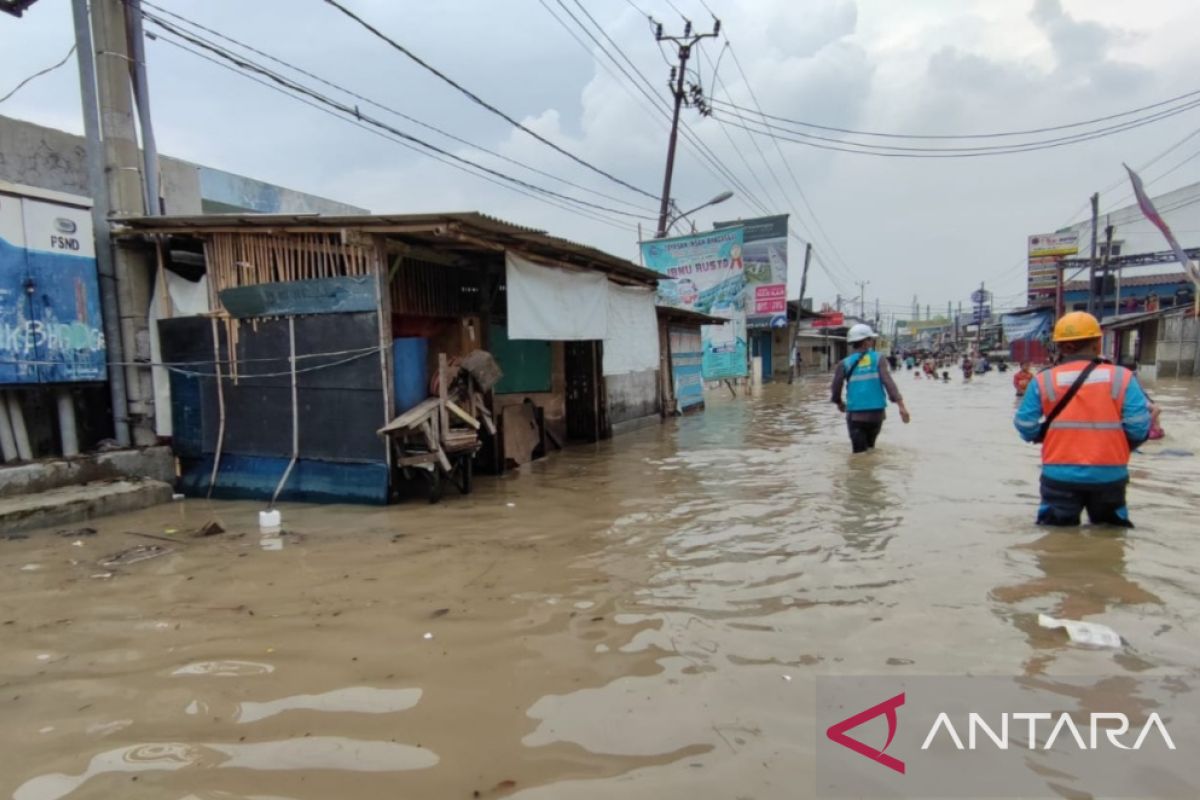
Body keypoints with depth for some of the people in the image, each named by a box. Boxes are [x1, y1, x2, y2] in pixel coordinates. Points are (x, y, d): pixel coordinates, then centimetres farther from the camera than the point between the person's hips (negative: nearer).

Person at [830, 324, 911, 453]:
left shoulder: (845, 363, 1)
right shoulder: (878, 359, 0)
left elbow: (836, 388, -1)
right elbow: (888, 382, -13)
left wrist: (839, 403, 21)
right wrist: (901, 404, -19)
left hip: (855, 414, -1)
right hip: (877, 412, 2)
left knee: (859, 452, 1)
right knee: (870, 446, 24)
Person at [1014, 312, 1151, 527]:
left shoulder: (1043, 381, -7)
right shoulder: (1122, 377, -5)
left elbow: (1025, 427, -5)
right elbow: (1139, 427, -8)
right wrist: (1121, 446, 13)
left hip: (1060, 476, -1)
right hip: (1109, 475, 1)